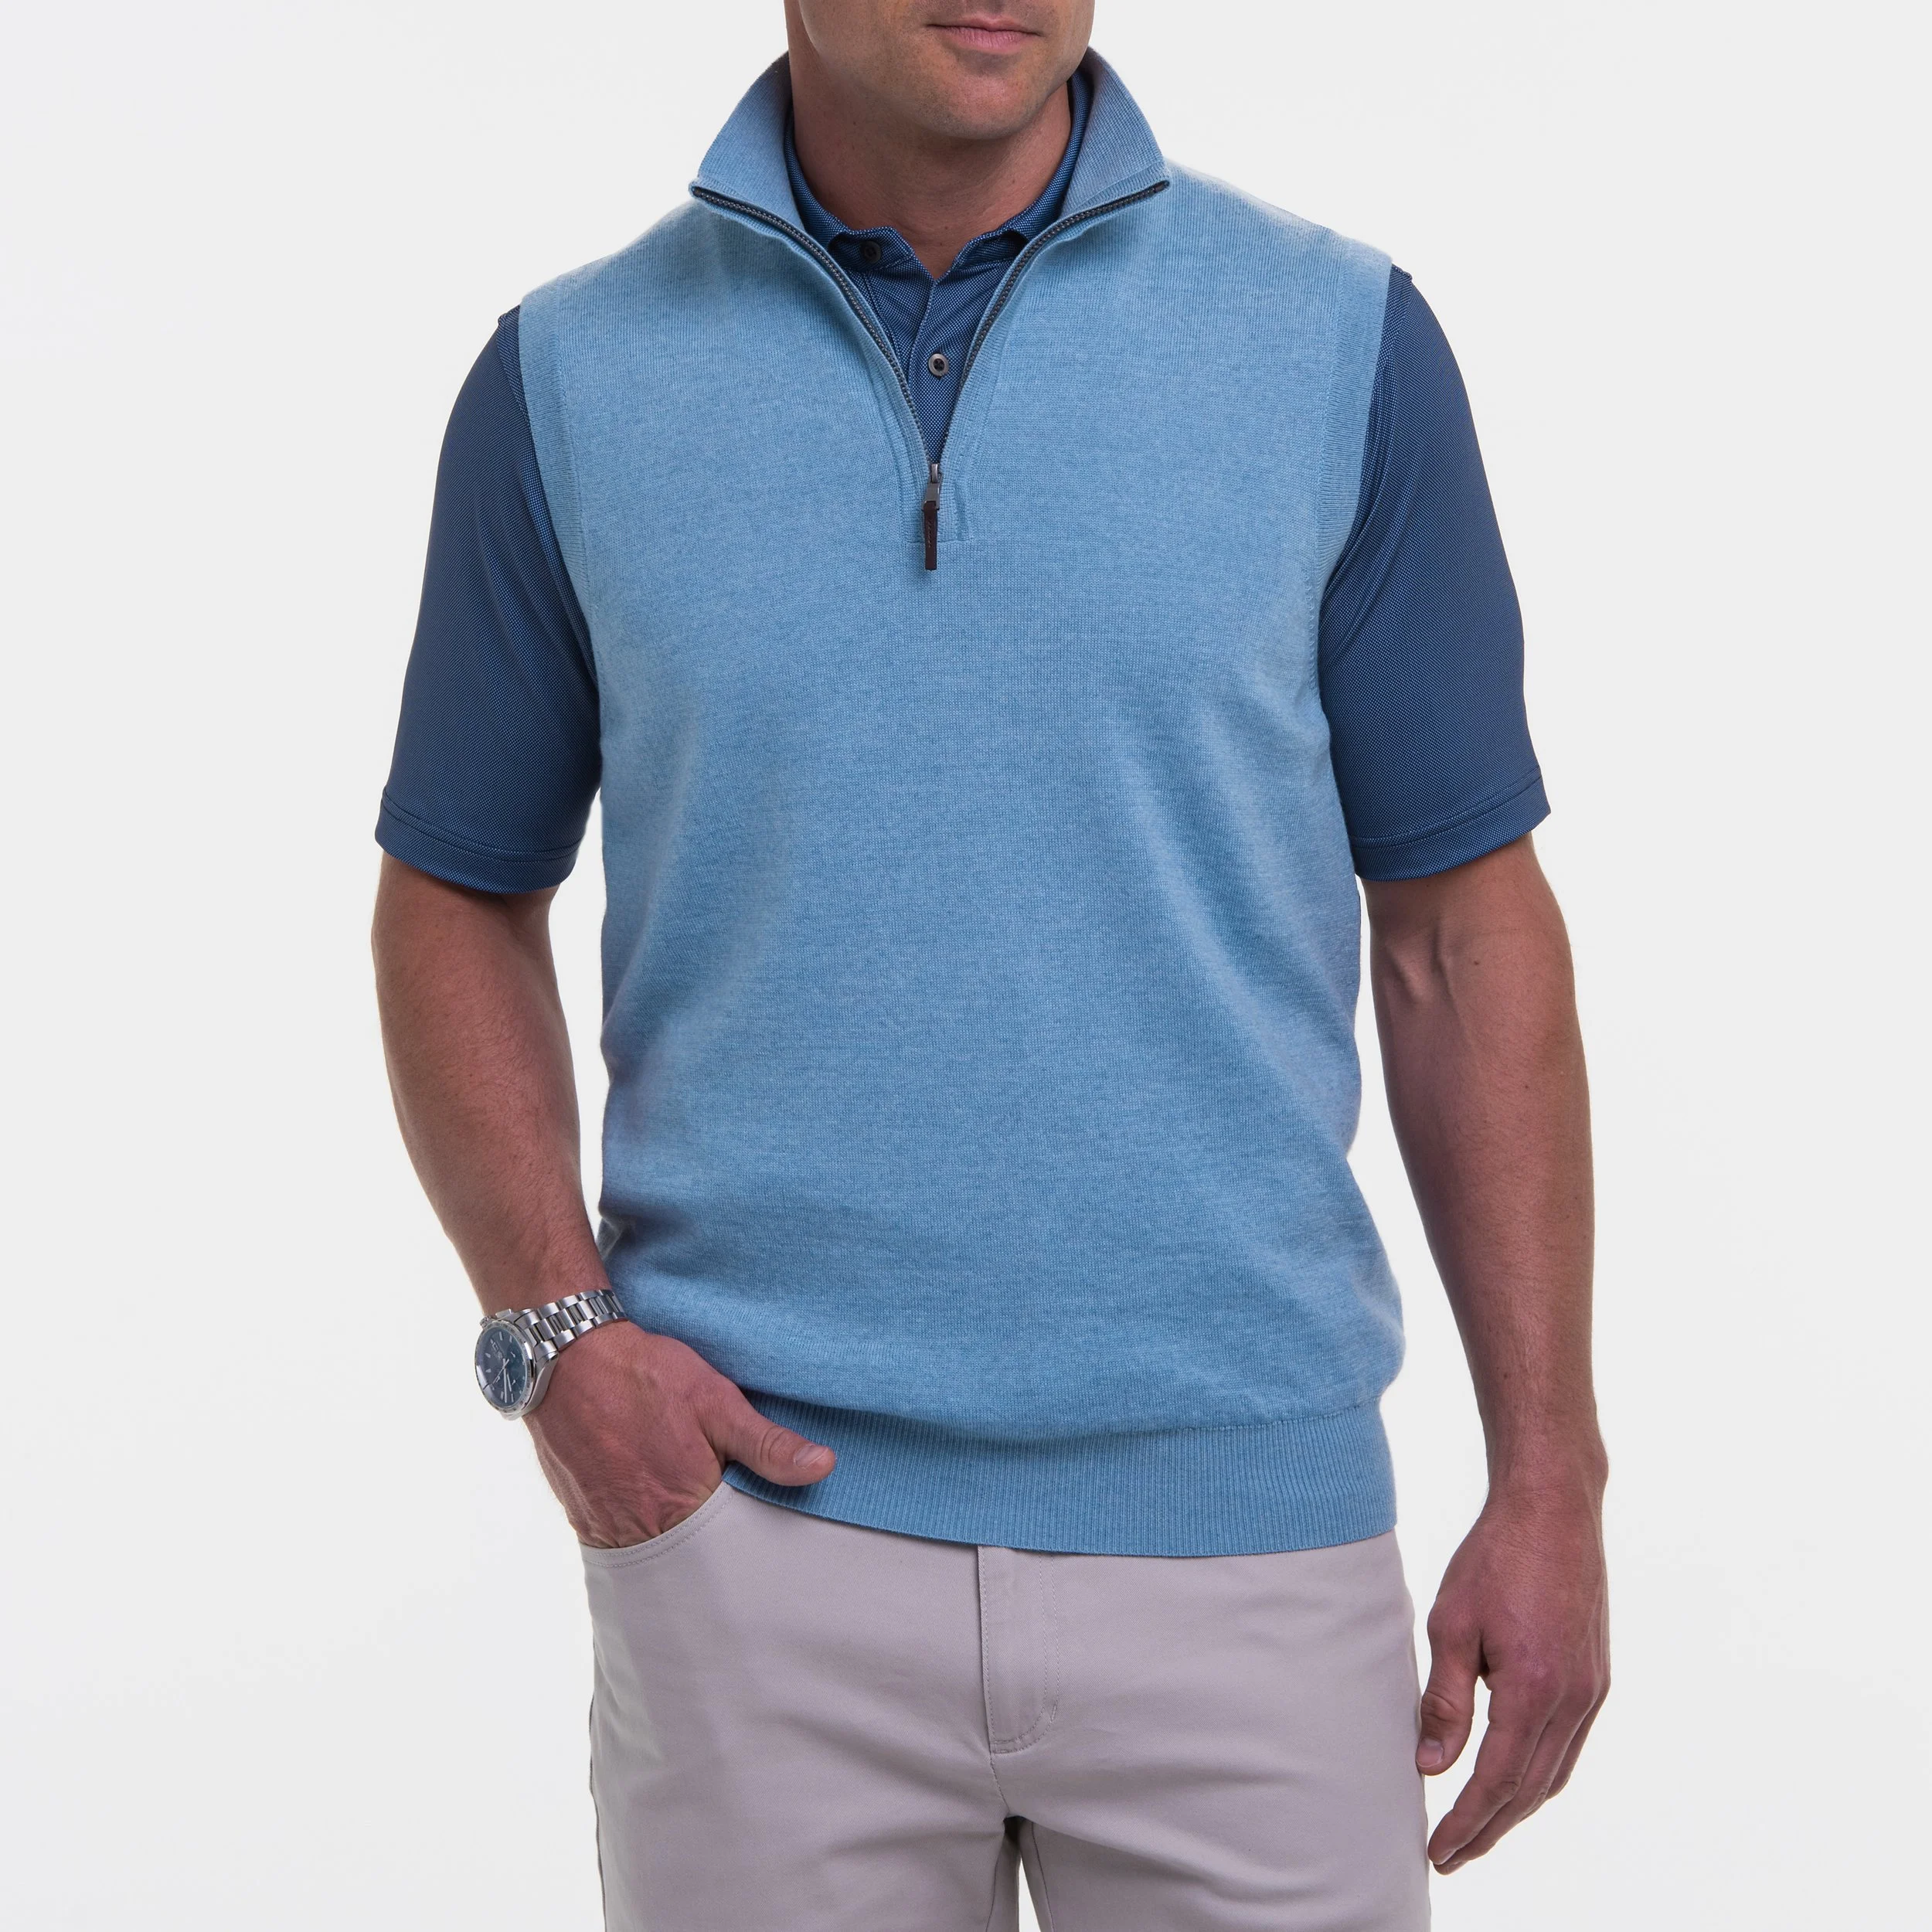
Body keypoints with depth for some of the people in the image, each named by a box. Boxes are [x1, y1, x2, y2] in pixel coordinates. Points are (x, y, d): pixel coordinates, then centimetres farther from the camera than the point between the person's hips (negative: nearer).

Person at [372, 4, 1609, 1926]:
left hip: (1242, 1525, 0)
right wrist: (555, 1330, -6)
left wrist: (1549, 1479, 0)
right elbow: (459, 901, 10)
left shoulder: (1342, 341, 1)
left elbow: (1464, 929, 3)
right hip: (756, 1508, 0)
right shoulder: (571, 379, 2)